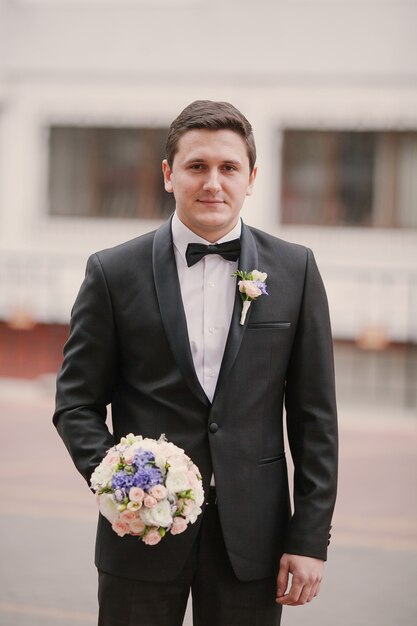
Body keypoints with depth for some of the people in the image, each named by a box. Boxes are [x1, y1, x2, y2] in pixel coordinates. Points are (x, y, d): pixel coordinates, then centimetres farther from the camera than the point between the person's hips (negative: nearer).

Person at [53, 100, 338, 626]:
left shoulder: (294, 271, 3)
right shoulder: (114, 273, 0)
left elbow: (314, 417, 4)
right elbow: (76, 404, 4)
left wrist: (310, 538, -1)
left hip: (252, 537, 1)